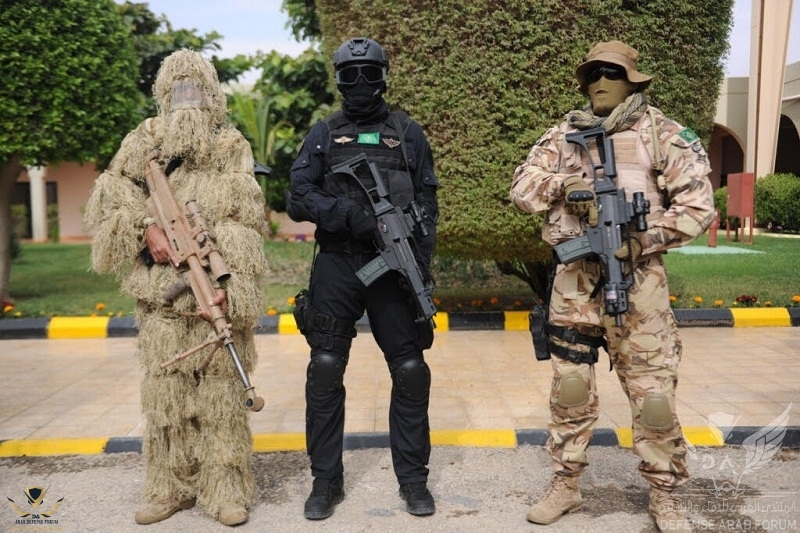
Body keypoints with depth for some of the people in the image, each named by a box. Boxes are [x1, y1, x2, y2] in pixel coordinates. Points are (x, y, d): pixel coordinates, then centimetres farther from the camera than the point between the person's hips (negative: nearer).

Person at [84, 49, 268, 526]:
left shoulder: (233, 147, 7)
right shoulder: (146, 140, 14)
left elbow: (247, 220, -2)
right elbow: (112, 189, 6)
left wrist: (230, 284, -14)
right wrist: (146, 227, -13)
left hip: (215, 292, -2)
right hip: (161, 291, 2)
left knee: (221, 389, -1)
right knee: (165, 388, 5)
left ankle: (227, 490, 9)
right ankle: (170, 488, 18)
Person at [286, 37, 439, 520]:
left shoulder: (408, 133, 8)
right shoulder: (324, 134, 8)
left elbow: (427, 205, 5)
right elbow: (298, 200, 0)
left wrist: (421, 263, -7)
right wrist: (349, 213, -17)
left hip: (394, 266, 0)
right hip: (336, 266, 1)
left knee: (411, 372, 1)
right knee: (325, 371, 2)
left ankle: (414, 478, 18)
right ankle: (326, 480, 18)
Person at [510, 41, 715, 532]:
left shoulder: (664, 135, -1)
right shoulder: (564, 134, 9)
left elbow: (698, 207, -5)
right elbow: (522, 188, 5)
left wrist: (639, 238, -16)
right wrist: (564, 184, -14)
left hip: (638, 279, -2)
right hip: (575, 278, 3)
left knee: (653, 391, 3)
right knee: (570, 386, 10)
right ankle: (566, 486, 26)